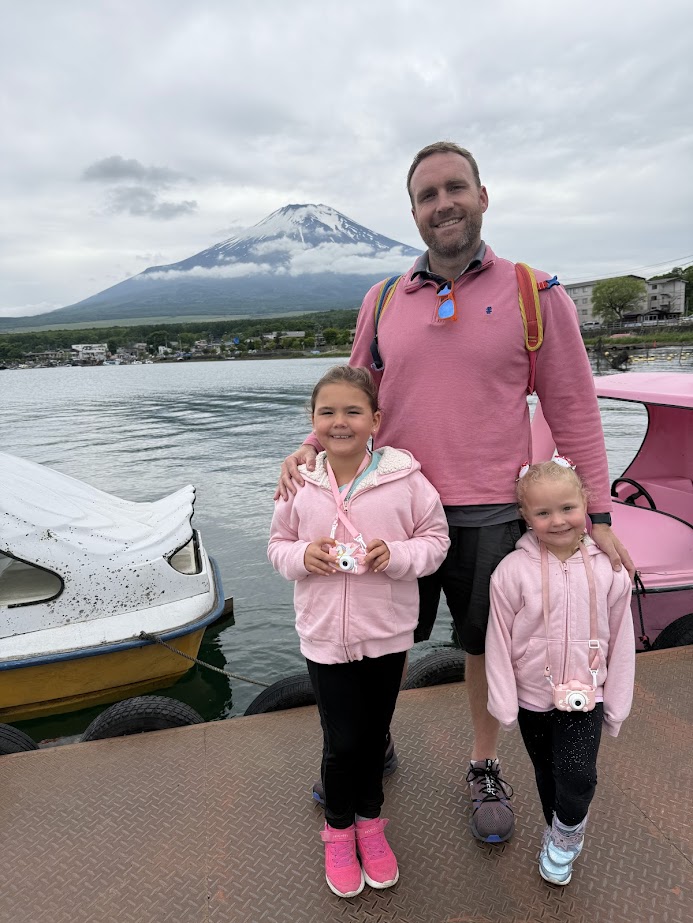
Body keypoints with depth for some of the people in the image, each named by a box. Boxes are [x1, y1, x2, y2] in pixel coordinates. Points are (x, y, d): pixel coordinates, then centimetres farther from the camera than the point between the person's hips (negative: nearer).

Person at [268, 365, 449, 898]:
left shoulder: (404, 479, -12)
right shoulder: (300, 485, -7)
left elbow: (436, 539, -4)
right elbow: (279, 545, 5)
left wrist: (396, 554, -22)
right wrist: (302, 556, -17)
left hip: (387, 633, 0)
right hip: (325, 635, 0)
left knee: (375, 734, 18)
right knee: (342, 741, 8)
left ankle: (370, 822, 45)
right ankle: (338, 829, 38)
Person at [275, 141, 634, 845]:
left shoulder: (535, 296, -3)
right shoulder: (382, 302, 4)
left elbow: (572, 411, -1)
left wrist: (598, 516, -3)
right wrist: (311, 447, -7)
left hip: (488, 516, -2)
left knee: (486, 646, 17)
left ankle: (484, 767, 43)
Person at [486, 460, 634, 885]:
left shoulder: (608, 568, -10)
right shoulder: (513, 570, -17)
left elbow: (621, 641, -1)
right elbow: (499, 641, -11)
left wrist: (617, 705, 2)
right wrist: (505, 705, -8)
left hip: (586, 695, 0)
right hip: (533, 696, 0)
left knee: (578, 777, -10)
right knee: (547, 775, 18)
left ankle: (567, 832, 23)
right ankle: (560, 839, 46)